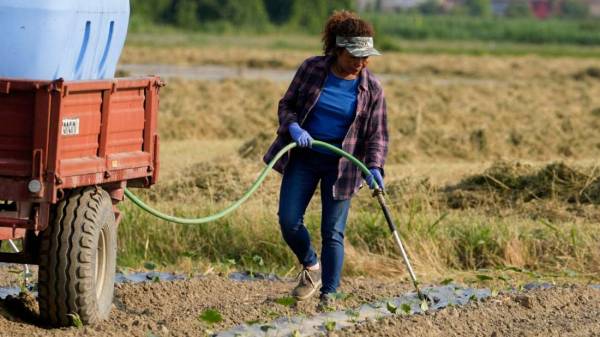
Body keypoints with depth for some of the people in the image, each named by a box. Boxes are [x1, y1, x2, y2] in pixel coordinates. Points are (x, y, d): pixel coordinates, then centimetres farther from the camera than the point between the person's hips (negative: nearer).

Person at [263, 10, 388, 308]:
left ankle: (328, 295, 6)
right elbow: (286, 105, 2)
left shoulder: (371, 88, -7)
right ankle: (311, 267, 24)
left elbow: (377, 135, -3)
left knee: (333, 232, -3)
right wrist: (293, 127, -20)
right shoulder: (312, 69, -8)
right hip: (303, 157, 1)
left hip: (340, 165, -1)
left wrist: (374, 167, -20)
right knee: (289, 221, -4)